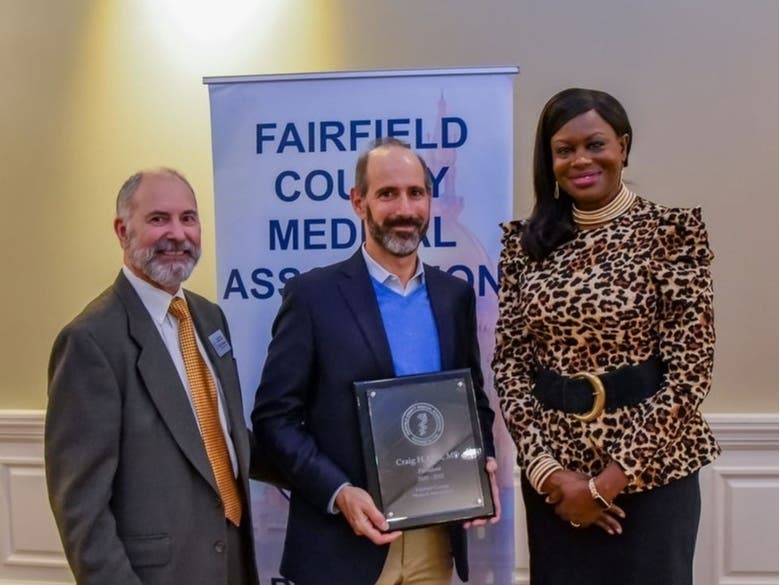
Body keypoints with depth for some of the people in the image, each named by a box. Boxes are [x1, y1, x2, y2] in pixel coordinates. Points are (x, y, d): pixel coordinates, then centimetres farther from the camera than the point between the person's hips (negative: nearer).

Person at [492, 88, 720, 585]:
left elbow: (690, 371, -12)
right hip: (552, 475, 3)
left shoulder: (671, 232, -7)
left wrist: (610, 480, -13)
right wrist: (545, 467, -10)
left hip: (649, 472, -3)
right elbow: (509, 362, 0)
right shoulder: (528, 242, 2)